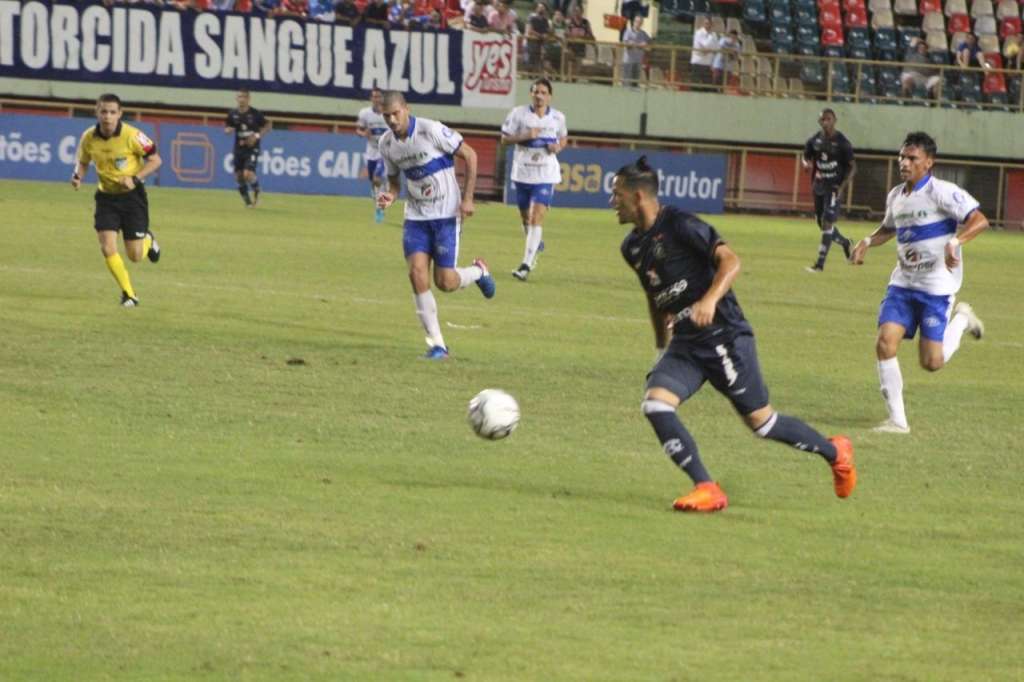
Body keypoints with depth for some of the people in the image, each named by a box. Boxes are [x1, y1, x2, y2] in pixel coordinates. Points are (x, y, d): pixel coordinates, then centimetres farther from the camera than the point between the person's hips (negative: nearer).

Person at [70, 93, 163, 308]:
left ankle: (148, 240, 38)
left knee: (135, 255, -1)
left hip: (132, 195, -3)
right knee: (107, 248, -13)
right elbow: (83, 162, 11)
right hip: (106, 196, 3)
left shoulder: (131, 135, -20)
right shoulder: (89, 138, -9)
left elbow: (155, 160, -11)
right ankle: (128, 293, 7)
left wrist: (135, 179, -24)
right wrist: (77, 176, -11)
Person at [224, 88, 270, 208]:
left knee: (248, 174, -19)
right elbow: (227, 127, 12)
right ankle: (248, 201, 23)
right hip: (239, 148, 4)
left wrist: (257, 136, -14)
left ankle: (256, 193, 12)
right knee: (239, 177, 4)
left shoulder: (255, 113, -9)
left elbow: (267, 126, 0)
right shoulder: (233, 114, 0)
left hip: (252, 148, -4)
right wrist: (228, 130, -12)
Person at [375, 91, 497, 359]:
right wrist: (390, 196, -10)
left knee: (445, 282, -8)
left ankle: (478, 272, 30)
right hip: (416, 217, 4)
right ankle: (437, 344, -5)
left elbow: (469, 155, -10)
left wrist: (467, 198, -13)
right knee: (417, 273, -13)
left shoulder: (432, 131, -18)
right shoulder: (386, 143, 0)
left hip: (446, 215, -4)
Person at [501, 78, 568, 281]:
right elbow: (505, 139, -1)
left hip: (546, 174, -2)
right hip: (523, 172, 2)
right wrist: (525, 136, -17)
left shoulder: (557, 117, 2)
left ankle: (526, 264, -19)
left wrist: (558, 147, -5)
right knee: (525, 216, 15)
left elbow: (563, 138, 17)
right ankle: (536, 244, 47)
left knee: (537, 217, -15)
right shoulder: (519, 114, -3)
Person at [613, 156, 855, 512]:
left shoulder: (680, 225, -14)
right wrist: (661, 346, 29)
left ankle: (835, 452, 26)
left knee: (760, 421, 2)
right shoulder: (633, 247, 10)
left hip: (724, 335, -7)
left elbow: (730, 260, -21)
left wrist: (710, 299, -36)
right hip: (684, 343, 7)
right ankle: (707, 489, -12)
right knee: (655, 404, -16)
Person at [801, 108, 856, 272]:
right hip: (819, 185, 6)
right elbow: (806, 157, 18)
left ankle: (820, 263, -8)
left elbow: (852, 167, -5)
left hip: (834, 187, -6)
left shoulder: (842, 142, -10)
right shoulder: (815, 140, 4)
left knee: (827, 223, -11)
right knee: (821, 223, 13)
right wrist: (807, 164, -8)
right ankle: (844, 242, 41)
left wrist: (842, 186, -16)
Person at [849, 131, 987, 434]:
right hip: (903, 283, 6)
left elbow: (979, 220, -21)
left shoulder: (942, 193, -13)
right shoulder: (896, 196, 9)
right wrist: (867, 242, 10)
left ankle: (961, 320, 24)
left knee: (931, 362, -7)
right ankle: (897, 419, -3)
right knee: (885, 343, -12)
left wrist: (955, 242, -36)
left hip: (937, 286, -6)